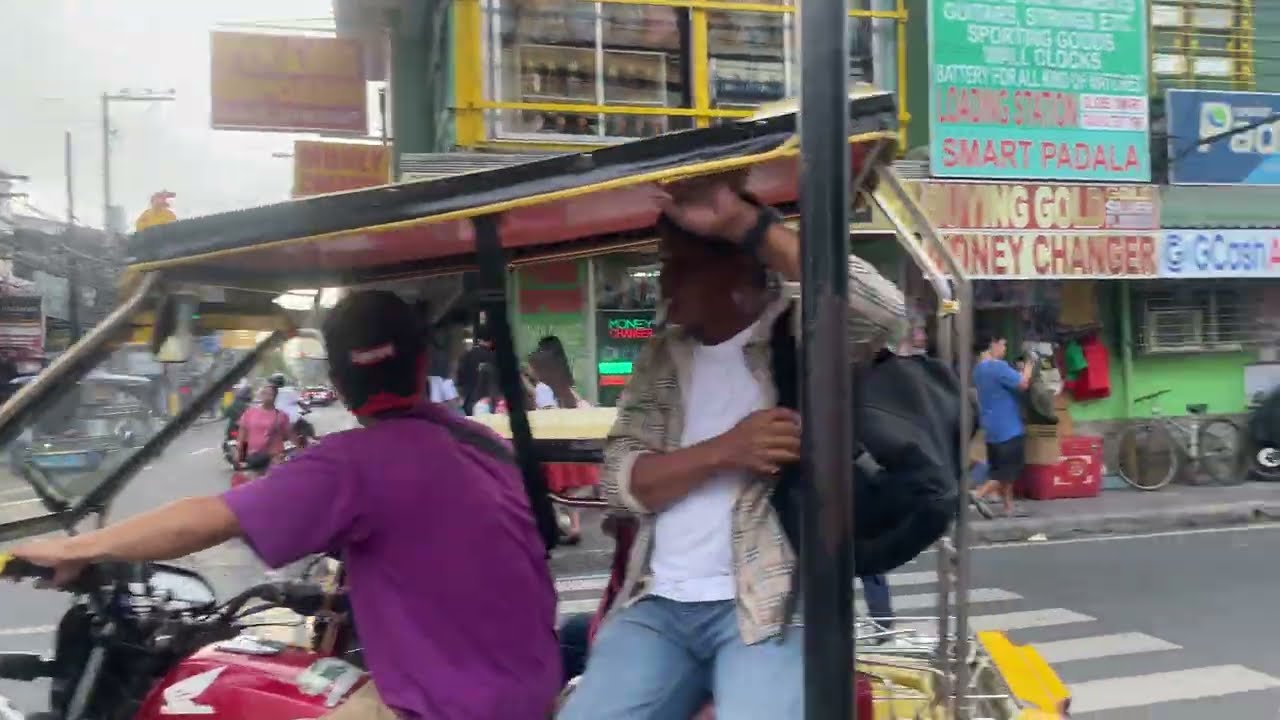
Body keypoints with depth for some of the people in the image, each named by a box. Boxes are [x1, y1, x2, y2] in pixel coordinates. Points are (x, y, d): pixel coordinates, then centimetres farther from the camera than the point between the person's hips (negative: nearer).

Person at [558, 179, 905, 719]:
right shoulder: (659, 359, 15)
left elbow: (882, 311, -22)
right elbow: (618, 480, 7)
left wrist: (741, 221, -20)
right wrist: (724, 450, -12)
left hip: (769, 604, -4)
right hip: (657, 606, 5)